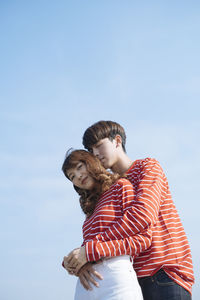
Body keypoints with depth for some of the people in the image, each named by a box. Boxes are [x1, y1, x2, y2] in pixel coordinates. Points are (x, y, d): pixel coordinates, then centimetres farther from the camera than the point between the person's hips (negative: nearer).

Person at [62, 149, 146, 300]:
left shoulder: (122, 186, 3)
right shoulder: (91, 206, 22)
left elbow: (143, 238, -8)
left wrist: (90, 251, -12)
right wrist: (69, 262, -3)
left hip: (115, 276, -6)